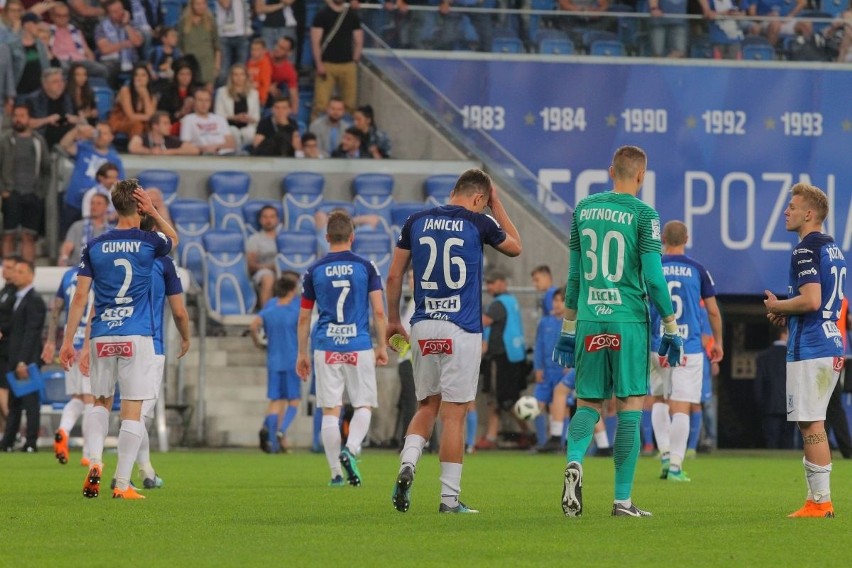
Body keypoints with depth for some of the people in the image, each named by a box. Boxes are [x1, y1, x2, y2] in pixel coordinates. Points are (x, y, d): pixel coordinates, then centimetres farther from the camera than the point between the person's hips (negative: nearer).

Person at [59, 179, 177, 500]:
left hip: (102, 338, 3)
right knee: (132, 411, -1)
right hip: (137, 337, -2)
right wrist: (153, 212, 10)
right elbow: (173, 238, 25)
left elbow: (80, 297, 2)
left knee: (101, 403, 19)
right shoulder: (149, 243, 0)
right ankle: (122, 484, -4)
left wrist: (68, 342, 7)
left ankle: (94, 462, -3)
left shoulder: (95, 247, 4)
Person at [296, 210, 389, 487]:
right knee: (364, 406, 9)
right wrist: (382, 346, 7)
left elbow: (304, 318, 8)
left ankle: (337, 473, 3)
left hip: (326, 347, 1)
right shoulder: (366, 267, 0)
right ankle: (350, 450, -18)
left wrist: (302, 354, 16)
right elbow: (379, 311, -3)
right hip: (359, 347, -1)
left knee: (330, 410, 5)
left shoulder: (313, 271, 4)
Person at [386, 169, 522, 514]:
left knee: (426, 407, 17)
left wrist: (393, 320, 22)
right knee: (454, 414, -1)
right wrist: (497, 205, 25)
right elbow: (515, 247, 18)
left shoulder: (416, 222, 7)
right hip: (461, 330, -4)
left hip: (423, 328, 4)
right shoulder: (478, 223, -3)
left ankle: (407, 465, -8)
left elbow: (394, 275, 11)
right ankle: (450, 498, 0)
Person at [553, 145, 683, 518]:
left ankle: (574, 462, -17)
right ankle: (623, 499, 1)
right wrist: (671, 331, 0)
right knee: (630, 404, 2)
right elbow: (653, 278, -8)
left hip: (588, 320, 4)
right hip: (628, 320, -4)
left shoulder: (584, 208, 9)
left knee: (588, 402, 12)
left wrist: (568, 330, 21)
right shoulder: (643, 214, -5)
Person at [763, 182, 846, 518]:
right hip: (831, 346, 10)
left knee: (811, 426, -7)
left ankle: (820, 501, -7)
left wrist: (777, 306, -7)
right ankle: (819, 499, 16)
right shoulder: (832, 248, 17)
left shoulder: (806, 250, -14)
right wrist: (789, 315, 18)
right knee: (813, 425, 14)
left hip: (809, 349, -10)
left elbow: (811, 300, -24)